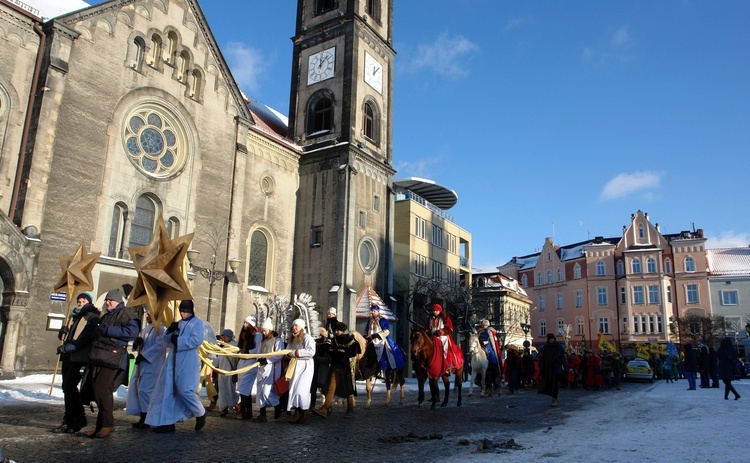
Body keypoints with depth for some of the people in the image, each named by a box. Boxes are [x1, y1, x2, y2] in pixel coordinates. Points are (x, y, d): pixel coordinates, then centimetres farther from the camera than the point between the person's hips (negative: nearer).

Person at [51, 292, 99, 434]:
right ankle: (69, 421, 16)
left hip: (79, 357, -8)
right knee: (67, 387, 8)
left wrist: (70, 346, -23)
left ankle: (80, 418, -3)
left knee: (70, 386, -13)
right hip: (68, 356, 8)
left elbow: (87, 337, -14)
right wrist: (62, 333, 1)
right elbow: (66, 335, 25)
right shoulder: (74, 316, 22)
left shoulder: (92, 317, -1)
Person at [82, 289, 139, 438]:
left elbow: (132, 332, -19)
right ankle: (101, 424, 17)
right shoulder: (106, 316, 25)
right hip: (98, 356, 9)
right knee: (96, 389, 8)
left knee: (102, 389, -13)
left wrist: (109, 330, -16)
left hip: (113, 357, -9)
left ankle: (107, 424, -4)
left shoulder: (126, 313, -4)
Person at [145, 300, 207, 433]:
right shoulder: (178, 323, 19)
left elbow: (196, 340, -19)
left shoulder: (197, 323, -4)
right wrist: (170, 330, -3)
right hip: (173, 361, 8)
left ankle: (201, 414, 12)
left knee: (185, 390, -11)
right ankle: (167, 422, 10)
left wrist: (178, 340, -15)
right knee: (168, 390, 4)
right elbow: (166, 339, 17)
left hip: (188, 363, -8)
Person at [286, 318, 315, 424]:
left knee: (301, 390, -12)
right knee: (293, 389, 5)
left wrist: (297, 352, -17)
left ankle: (304, 413, 3)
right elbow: (287, 350, 18)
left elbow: (311, 351, -19)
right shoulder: (292, 339, 17)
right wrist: (289, 353, -5)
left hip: (305, 365, -8)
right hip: (294, 366, 8)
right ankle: (296, 414, 12)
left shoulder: (307, 337, -9)